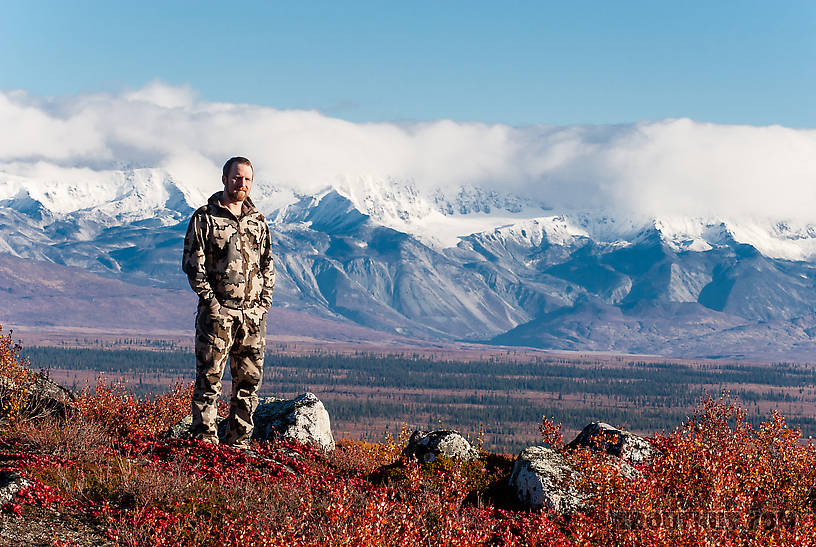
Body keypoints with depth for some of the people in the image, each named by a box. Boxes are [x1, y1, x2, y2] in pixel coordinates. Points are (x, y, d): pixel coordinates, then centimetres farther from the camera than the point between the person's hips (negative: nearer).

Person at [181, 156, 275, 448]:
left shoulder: (258, 221, 14)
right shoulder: (204, 218, 0)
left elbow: (268, 263, 20)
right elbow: (192, 263, -4)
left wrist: (265, 299, 6)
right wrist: (209, 299, -12)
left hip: (253, 314, 5)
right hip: (217, 311, -5)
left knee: (249, 378, 6)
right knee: (210, 377, -6)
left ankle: (239, 440, 13)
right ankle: (204, 439, -3)